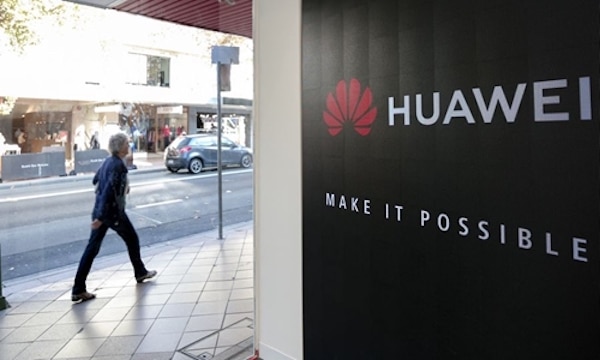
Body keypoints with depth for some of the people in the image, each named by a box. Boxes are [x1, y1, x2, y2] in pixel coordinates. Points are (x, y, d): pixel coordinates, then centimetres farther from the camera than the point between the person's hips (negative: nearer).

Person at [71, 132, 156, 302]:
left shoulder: (108, 161, 9)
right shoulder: (118, 165, -19)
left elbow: (95, 180, 24)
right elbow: (109, 191, -26)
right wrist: (100, 217, -27)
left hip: (101, 211, 8)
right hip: (114, 212, -8)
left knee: (92, 248, 6)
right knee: (132, 239, 15)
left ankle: (78, 289, 7)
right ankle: (140, 273, 33)